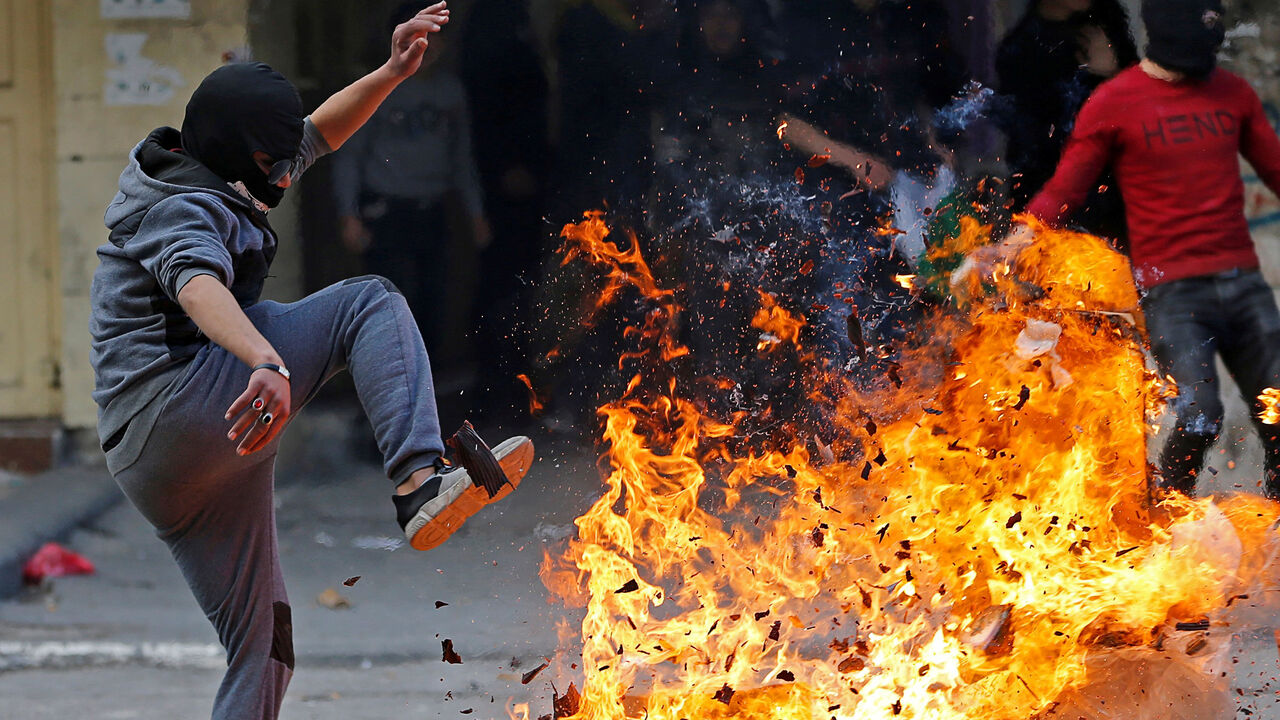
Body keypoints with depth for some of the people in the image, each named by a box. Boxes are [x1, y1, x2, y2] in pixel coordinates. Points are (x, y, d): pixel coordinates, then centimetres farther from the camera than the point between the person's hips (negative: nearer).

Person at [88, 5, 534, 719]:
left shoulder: (208, 177, 21)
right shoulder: (184, 210, -10)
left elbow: (318, 135, 34)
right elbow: (198, 287, -33)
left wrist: (391, 74, 20)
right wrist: (268, 363, -53)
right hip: (172, 401, -10)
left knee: (263, 647, 12)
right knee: (371, 304, -12)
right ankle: (420, 480, -32)